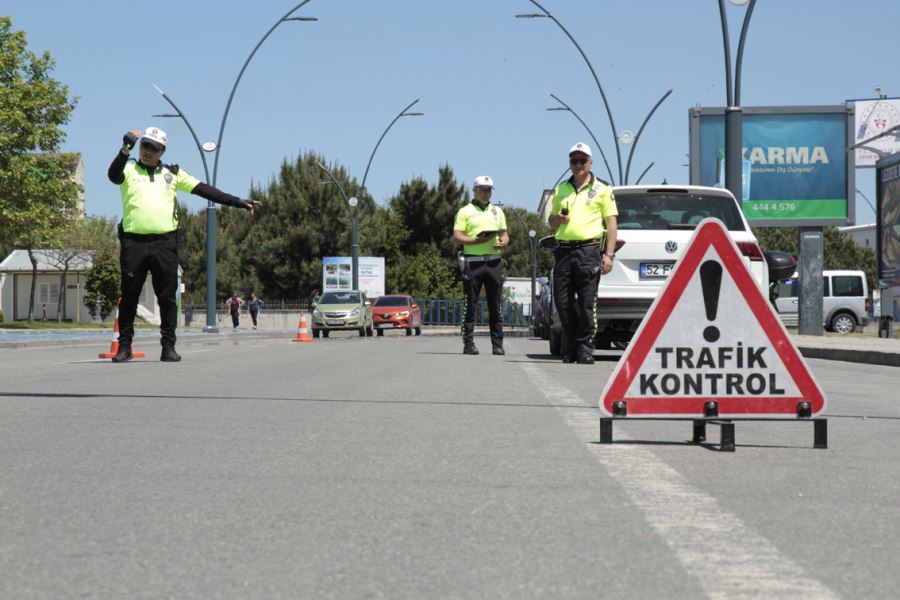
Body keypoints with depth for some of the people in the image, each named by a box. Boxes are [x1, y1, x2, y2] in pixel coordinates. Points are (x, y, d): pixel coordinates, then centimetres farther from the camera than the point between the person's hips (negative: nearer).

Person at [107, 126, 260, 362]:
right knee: (129, 297, 1)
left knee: (167, 297, 2)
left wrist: (238, 202, 4)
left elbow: (204, 190, 11)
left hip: (165, 243, 2)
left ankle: (168, 347, 7)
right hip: (133, 243, -2)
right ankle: (124, 345, 8)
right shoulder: (128, 169, 9)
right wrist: (125, 150, -29)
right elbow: (113, 175, -14)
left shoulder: (172, 173, 15)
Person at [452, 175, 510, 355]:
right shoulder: (465, 211, 5)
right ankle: (468, 343, 1)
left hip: (494, 261, 4)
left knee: (495, 305, 2)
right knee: (470, 305, -2)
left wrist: (503, 243, -2)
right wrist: (478, 240, -16)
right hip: (473, 262, -3)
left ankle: (497, 344, 5)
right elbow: (456, 238, -4)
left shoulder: (497, 211, 20)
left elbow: (504, 234, 21)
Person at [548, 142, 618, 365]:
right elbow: (551, 223, 26)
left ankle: (585, 348, 0)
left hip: (589, 250, -4)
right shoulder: (561, 190, 19)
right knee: (563, 301, 2)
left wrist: (609, 254, -7)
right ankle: (570, 347, 15)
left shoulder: (602, 189, 7)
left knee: (586, 302, -6)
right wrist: (557, 218, 1)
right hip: (564, 250, 4)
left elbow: (611, 223, 3)